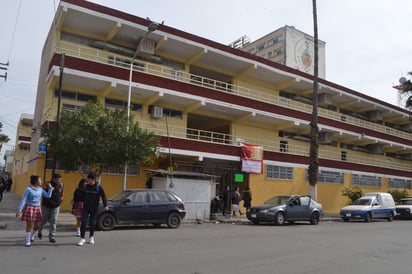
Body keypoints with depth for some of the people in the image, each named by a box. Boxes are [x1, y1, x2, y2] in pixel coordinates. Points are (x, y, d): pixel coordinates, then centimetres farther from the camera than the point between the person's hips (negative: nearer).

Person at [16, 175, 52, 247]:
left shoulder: (40, 189, 7)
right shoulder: (28, 189, -10)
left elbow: (48, 196, 4)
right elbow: (23, 200, -13)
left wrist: (50, 187, -1)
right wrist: (19, 210, -16)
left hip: (37, 208, 5)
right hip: (29, 208, -5)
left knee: (37, 225, 8)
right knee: (29, 225, -6)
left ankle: (32, 235, 38)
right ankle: (28, 241, 7)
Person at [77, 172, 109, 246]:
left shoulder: (98, 187, -7)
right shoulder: (86, 186, -1)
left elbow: (103, 196, -4)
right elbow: (83, 195, 12)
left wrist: (105, 205, -10)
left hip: (94, 208, -1)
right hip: (86, 207, 1)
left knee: (93, 223, 7)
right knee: (84, 222, -7)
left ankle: (91, 237, 24)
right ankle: (82, 238, -2)